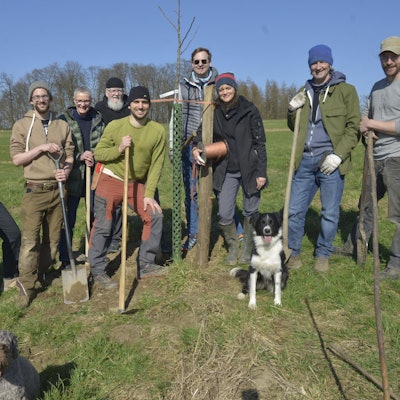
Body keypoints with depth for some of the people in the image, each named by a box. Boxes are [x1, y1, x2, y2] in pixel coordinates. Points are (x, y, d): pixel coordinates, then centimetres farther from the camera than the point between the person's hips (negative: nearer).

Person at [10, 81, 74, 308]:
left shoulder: (62, 126, 10)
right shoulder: (22, 125, 2)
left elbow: (70, 155, 11)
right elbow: (16, 158, -5)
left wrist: (67, 170, -10)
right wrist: (41, 147, -16)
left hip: (58, 189, 3)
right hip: (35, 190, -3)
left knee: (53, 238, 8)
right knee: (30, 240, -6)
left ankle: (41, 274, 24)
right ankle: (26, 286, 3)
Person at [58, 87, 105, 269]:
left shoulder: (98, 120, 6)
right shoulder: (64, 120, -2)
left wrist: (94, 158, -10)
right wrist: (79, 156, -18)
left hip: (95, 175, 3)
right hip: (73, 177, -2)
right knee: (68, 220, 3)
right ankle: (65, 259, 15)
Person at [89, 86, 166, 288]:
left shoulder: (158, 131, -6)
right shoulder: (115, 126, -9)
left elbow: (156, 165, -6)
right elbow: (98, 153, -6)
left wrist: (149, 194, -10)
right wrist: (118, 149, -23)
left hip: (137, 183, 3)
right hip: (111, 181, -2)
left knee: (154, 216, -4)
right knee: (102, 225, -4)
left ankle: (145, 265, 12)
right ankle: (98, 271, 11)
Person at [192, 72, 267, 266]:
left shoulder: (249, 110, -6)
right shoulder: (214, 112, 2)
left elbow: (260, 142, -6)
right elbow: (202, 132, 14)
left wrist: (261, 172, -9)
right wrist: (196, 147, -9)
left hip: (249, 169, -2)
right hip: (225, 171, 2)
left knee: (250, 212, 9)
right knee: (224, 215, -2)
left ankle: (247, 249, 29)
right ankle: (232, 248, 24)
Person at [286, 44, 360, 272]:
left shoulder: (346, 90, 1)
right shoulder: (305, 92, 15)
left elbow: (353, 126, -4)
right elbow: (294, 127, 21)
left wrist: (338, 155, -15)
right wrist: (293, 109, 1)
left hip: (329, 160, -4)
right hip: (305, 160, 4)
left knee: (330, 212, 6)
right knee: (295, 210, 7)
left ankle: (323, 255, 24)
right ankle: (293, 252, 23)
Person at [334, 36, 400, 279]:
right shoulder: (378, 86, 14)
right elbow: (365, 115, 18)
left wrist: (371, 123, -12)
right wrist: (365, 128, -5)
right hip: (376, 157, 7)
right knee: (366, 205, 18)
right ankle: (354, 246, 33)